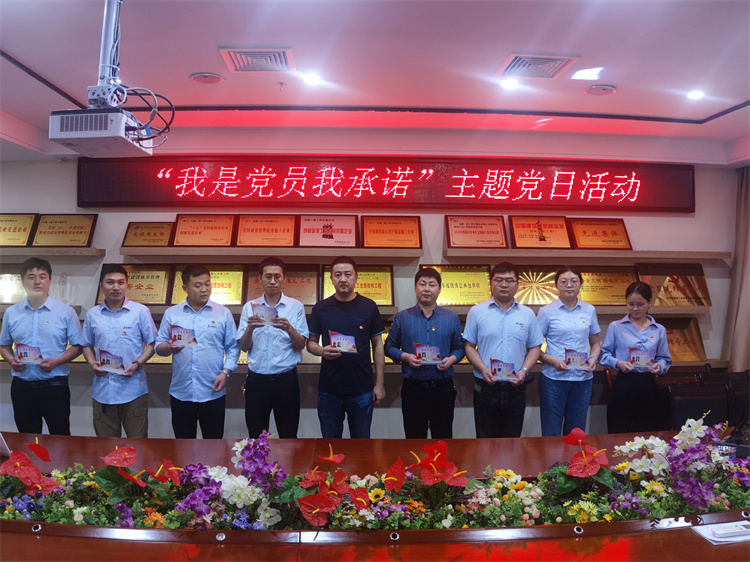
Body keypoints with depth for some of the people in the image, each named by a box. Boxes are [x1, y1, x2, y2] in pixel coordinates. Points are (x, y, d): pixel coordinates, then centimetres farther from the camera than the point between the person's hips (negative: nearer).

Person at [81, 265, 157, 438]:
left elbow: (153, 343, 0)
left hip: (133, 389, -3)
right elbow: (87, 345, 17)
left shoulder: (140, 311, -2)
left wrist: (137, 364, -13)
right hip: (102, 390, 3)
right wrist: (92, 363, -2)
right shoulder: (92, 314, 8)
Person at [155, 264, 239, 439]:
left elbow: (233, 347, 3)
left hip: (213, 393, -1)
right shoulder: (171, 313, 6)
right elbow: (159, 346, 6)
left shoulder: (223, 313, 2)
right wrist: (168, 348, -16)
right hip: (180, 393, 1)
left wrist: (225, 372, -10)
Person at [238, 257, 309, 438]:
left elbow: (301, 344, -1)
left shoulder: (296, 306, 2)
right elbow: (243, 347, 4)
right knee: (256, 437, 12)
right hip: (256, 380, 1)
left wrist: (289, 329, -20)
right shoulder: (250, 307, 6)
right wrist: (250, 328, -16)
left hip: (286, 380, -1)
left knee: (288, 436, 8)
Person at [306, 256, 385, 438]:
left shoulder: (369, 307, 0)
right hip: (328, 389, 1)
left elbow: (378, 345, 4)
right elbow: (311, 343, 7)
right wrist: (322, 351, -17)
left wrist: (379, 384, -1)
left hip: (362, 389, 0)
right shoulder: (320, 308, 1)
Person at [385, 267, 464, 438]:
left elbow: (459, 348, 9)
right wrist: (405, 357, -12)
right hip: (413, 387, 0)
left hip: (443, 387, 1)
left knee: (443, 437, 8)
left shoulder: (451, 318, 7)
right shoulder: (402, 318, 4)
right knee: (414, 437, 9)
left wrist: (451, 359, -11)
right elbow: (389, 347, 5)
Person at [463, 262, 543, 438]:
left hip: (516, 386, 2)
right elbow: (469, 346, 1)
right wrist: (483, 369, -13)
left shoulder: (528, 314, 7)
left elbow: (535, 347, 9)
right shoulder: (477, 312, 2)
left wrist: (524, 370, -7)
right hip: (485, 386, -1)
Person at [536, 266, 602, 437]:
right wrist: (552, 360, -17)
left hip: (583, 379, 3)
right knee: (551, 434, 3)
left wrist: (593, 359, -2)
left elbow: (595, 343, 18)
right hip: (553, 378, -3)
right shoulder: (546, 311, -2)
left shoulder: (589, 310, 8)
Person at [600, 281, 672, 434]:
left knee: (642, 433, 13)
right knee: (618, 433, 0)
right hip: (624, 383, -3)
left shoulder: (659, 330, 9)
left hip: (647, 385, 3)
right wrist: (618, 363, -16)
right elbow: (604, 354, 2)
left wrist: (659, 366, -11)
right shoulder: (615, 327, 1)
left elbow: (665, 358, 10)